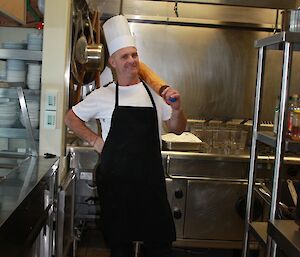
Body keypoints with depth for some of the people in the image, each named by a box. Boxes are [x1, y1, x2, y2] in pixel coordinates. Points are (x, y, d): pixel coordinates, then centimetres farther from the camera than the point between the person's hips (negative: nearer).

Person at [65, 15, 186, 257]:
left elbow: (177, 129, 8)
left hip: (151, 179, 1)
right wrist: (95, 140, 1)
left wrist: (177, 108, -11)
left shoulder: (155, 92, 4)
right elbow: (71, 118, 12)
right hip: (115, 180, -1)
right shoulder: (103, 95, 1)